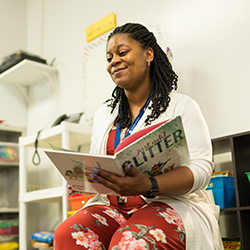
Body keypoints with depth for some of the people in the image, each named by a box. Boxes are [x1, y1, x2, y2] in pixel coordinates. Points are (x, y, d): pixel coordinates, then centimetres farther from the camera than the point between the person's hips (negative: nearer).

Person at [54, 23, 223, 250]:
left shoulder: (182, 106, 3)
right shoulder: (103, 114, 21)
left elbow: (201, 168, -8)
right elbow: (95, 167, 22)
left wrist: (148, 186, -26)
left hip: (169, 204, -4)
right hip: (112, 207, 5)